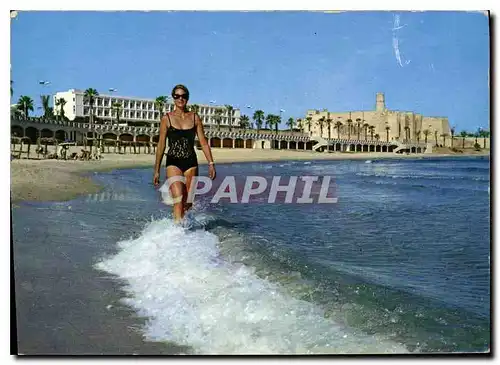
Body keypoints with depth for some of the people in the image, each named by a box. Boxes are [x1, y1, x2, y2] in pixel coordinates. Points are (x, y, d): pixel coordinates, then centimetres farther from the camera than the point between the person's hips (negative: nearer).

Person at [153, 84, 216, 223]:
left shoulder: (194, 117, 7)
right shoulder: (167, 118, 2)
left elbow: (203, 142, 7)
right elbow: (161, 145, 4)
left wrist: (211, 163, -2)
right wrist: (156, 170, 3)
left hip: (191, 163, 3)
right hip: (173, 163, -2)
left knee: (188, 202, 6)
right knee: (178, 199, -17)